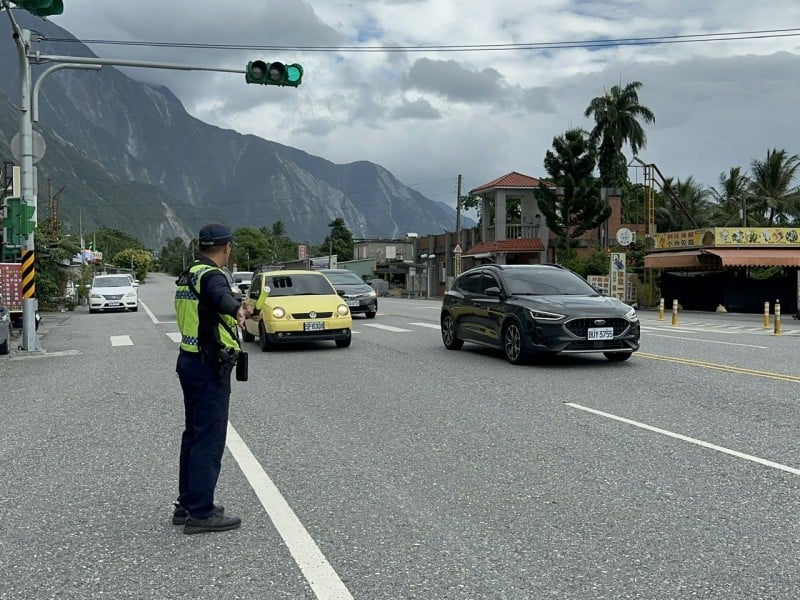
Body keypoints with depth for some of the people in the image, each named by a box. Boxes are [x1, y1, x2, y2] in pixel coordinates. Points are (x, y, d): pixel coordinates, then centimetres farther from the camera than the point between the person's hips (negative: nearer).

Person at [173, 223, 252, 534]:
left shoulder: (189, 275, 14)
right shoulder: (211, 275, -17)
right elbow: (221, 296, -41)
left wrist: (237, 308, 45)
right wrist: (237, 310, -59)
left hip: (190, 360, 10)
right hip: (209, 367, -10)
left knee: (194, 434, 17)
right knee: (209, 439, -5)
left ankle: (187, 504, 26)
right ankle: (201, 513, 0)